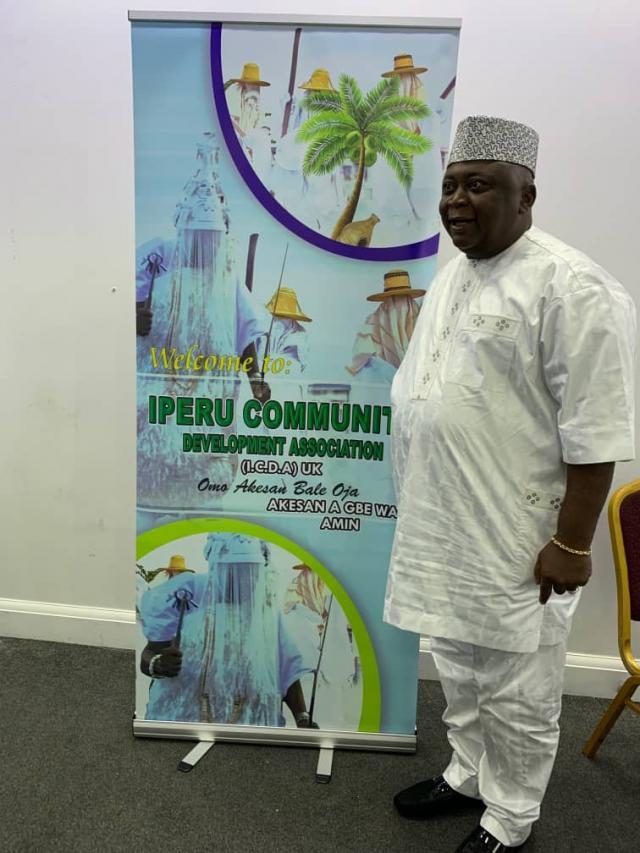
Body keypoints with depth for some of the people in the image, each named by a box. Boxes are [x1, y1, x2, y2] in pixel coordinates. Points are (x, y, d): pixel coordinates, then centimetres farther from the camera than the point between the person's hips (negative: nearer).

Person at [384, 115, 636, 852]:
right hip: (444, 526, 8)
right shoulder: (452, 274, 11)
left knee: (516, 692, 11)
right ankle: (468, 773, 46)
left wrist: (572, 542, -17)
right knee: (459, 668, 23)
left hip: (516, 538, -8)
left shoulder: (567, 286, -17)